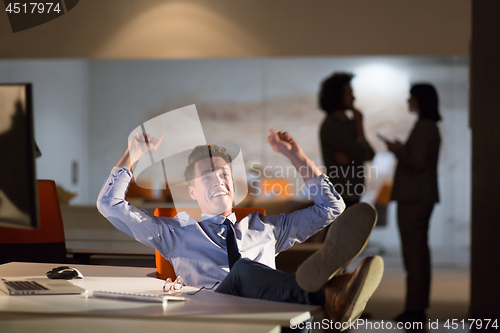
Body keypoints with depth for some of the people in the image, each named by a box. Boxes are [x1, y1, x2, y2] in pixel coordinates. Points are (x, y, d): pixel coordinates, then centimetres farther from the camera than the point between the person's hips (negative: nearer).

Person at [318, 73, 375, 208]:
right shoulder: (331, 126, -14)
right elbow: (360, 154, -18)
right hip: (340, 196, -8)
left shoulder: (347, 123, 13)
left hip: (351, 195, 8)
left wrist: (349, 157, -16)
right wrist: (359, 124, -4)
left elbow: (370, 154, 5)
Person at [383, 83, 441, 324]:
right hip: (423, 195, 10)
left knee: (413, 251, -8)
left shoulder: (422, 128, -15)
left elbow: (416, 163, -21)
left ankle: (415, 309, -6)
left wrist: (397, 150, -7)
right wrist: (401, 150, 12)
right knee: (419, 251, 13)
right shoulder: (431, 128, 16)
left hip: (414, 198, -10)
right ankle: (418, 307, 18)